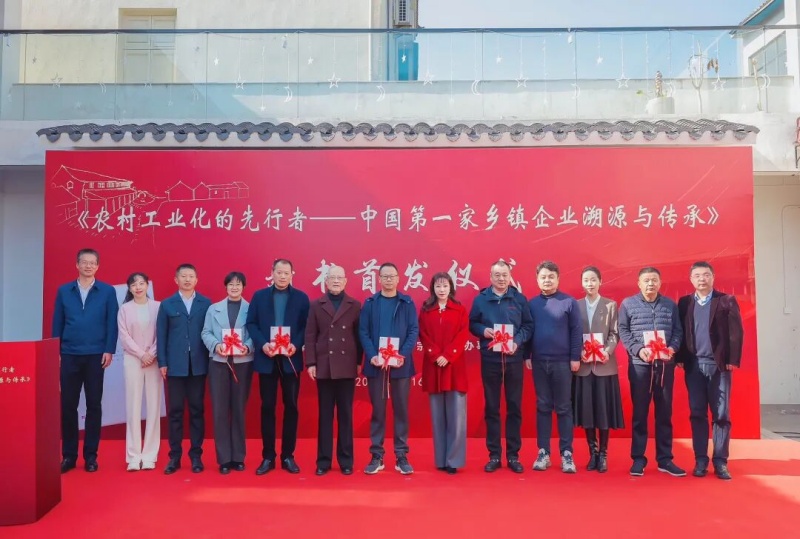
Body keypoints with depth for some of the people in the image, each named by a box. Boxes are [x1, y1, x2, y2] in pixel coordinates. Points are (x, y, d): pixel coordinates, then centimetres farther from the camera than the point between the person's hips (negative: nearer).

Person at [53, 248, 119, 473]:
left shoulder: (107, 291, 2)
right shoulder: (64, 291, 7)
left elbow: (112, 323, 0)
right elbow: (57, 322, 7)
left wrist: (109, 350, -7)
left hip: (95, 355, -1)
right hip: (69, 355, 2)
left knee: (94, 405, 4)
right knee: (68, 405, 4)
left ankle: (90, 455, 13)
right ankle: (68, 455, 15)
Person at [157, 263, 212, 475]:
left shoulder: (206, 304, 5)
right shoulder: (167, 304, 7)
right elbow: (161, 335, 4)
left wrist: (211, 360, -2)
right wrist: (162, 362, -2)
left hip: (199, 364, 0)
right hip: (175, 365, 0)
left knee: (197, 410, 6)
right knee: (175, 411, 4)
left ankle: (196, 455, 13)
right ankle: (175, 456, 13)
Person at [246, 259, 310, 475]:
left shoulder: (301, 297, 5)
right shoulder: (259, 296, 7)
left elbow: (306, 326, 1)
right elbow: (251, 323, 2)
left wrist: (296, 345, -16)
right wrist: (262, 344, -13)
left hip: (291, 359, 0)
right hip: (267, 359, 0)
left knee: (291, 406, 4)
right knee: (267, 407, 5)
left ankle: (288, 456, 14)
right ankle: (268, 457, 14)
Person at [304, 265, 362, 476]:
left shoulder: (355, 306, 7)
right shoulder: (316, 305, 7)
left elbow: (359, 335, 4)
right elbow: (310, 336, 3)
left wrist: (359, 361, -2)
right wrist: (310, 363, -5)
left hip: (347, 367, 0)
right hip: (324, 367, 0)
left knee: (345, 415, 6)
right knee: (325, 415, 6)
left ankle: (345, 460, 15)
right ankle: (323, 460, 14)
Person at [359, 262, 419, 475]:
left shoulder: (407, 303, 4)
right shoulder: (370, 303, 5)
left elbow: (414, 331, -2)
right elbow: (363, 331, 0)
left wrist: (403, 355, -15)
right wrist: (372, 355, -14)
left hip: (400, 364, 0)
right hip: (376, 364, 0)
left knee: (401, 409, 5)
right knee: (377, 410, 6)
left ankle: (401, 456, 14)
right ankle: (376, 456, 15)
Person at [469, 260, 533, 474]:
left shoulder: (519, 299, 3)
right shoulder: (480, 299, 2)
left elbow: (528, 325, 4)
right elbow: (471, 324, 8)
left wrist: (517, 341, -12)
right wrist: (483, 330, -13)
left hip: (514, 359, 0)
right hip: (490, 360, 0)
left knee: (514, 407, 6)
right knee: (491, 408, 6)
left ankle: (513, 455, 16)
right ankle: (494, 455, 16)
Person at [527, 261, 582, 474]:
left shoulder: (569, 302, -1)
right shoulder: (532, 304, 5)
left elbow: (576, 331, -2)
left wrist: (575, 357, -5)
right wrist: (527, 356, 3)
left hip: (562, 362, -2)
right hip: (539, 362, 2)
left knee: (563, 407, 5)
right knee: (543, 407, 8)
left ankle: (566, 453, 12)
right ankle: (543, 452, 15)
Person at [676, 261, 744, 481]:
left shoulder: (727, 301, 3)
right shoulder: (684, 303, 9)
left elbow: (736, 332, -2)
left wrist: (733, 360, -9)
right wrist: (680, 358, -3)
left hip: (719, 364, -1)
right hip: (694, 365, 2)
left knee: (721, 414, 2)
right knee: (697, 414, 3)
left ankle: (720, 462, 9)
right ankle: (701, 460, 10)